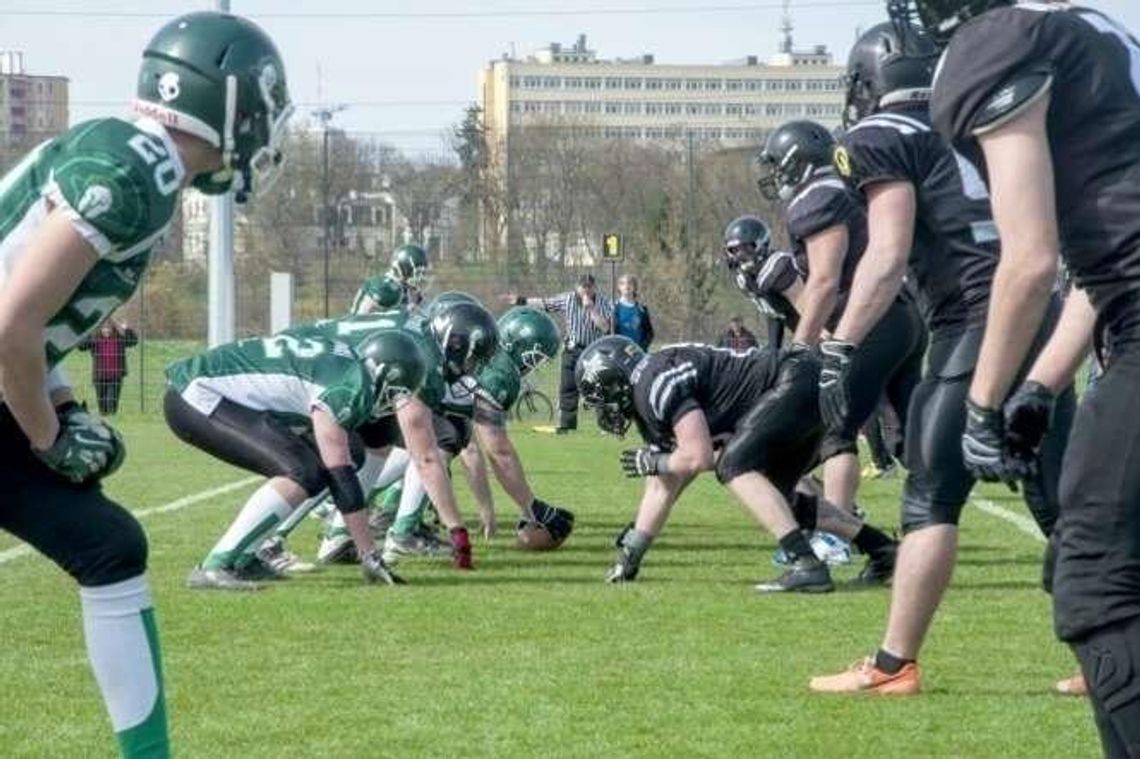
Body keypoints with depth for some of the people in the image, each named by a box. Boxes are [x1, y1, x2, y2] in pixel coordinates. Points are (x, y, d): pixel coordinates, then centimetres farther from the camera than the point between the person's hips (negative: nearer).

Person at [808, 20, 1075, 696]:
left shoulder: (881, 139, 1)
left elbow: (889, 256, -10)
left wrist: (838, 350, -9)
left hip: (974, 327, -7)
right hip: (1041, 320, 7)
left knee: (932, 504, 0)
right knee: (1064, 505, 11)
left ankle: (894, 666, 2)